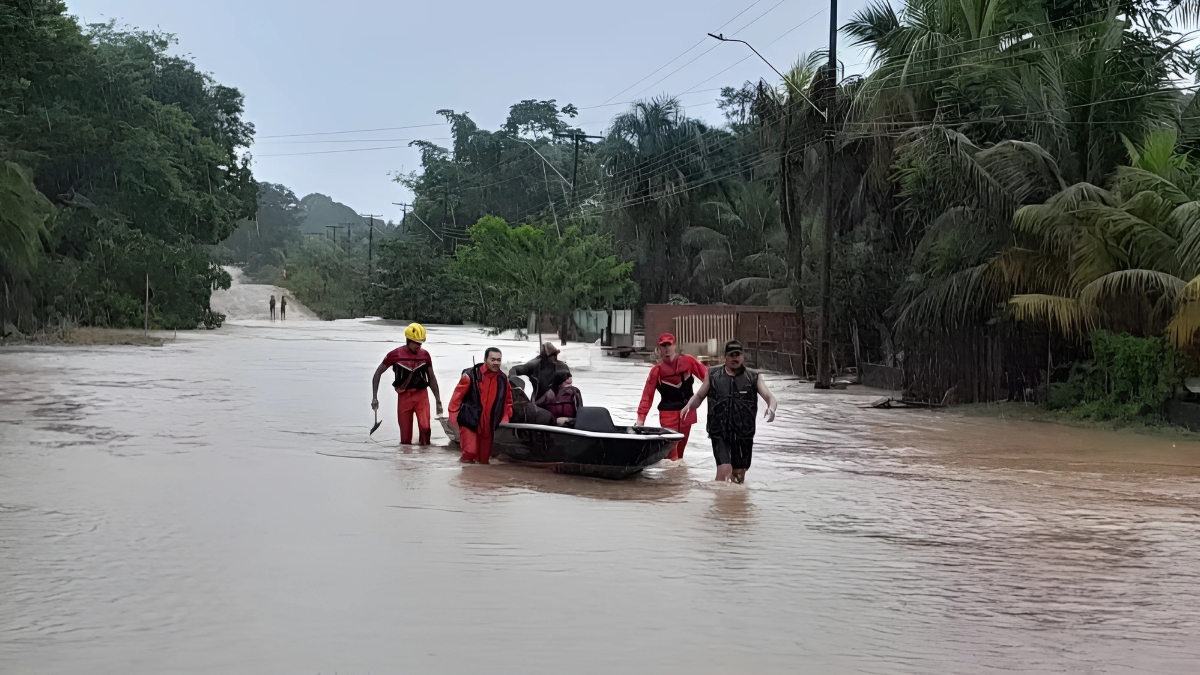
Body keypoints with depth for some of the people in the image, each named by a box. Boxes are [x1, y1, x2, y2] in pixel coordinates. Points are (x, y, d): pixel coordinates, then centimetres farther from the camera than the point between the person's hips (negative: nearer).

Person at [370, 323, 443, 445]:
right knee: (405, 436, 2)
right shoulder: (395, 355, -5)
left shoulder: (425, 355, 3)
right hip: (404, 397, -1)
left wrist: (438, 401, 11)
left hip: (421, 395, 1)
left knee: (425, 427, -19)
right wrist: (374, 397, -3)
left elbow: (431, 378, 13)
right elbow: (378, 373, 3)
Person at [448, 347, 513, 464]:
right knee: (470, 452, -14)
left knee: (484, 457, 13)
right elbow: (458, 395, -9)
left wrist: (505, 420, 8)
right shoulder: (471, 375, -11)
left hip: (489, 425, 5)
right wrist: (453, 415, -10)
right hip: (470, 421, -5)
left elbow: (508, 401, 17)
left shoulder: (503, 379, 5)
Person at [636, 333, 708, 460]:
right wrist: (641, 418, -12)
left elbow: (705, 374, 0)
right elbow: (647, 395, -8)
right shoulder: (657, 370, -7)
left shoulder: (688, 361, -3)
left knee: (680, 451, 13)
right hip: (668, 413, -3)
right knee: (671, 452, -8)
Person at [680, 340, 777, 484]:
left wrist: (771, 408, -27)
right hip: (720, 432, -2)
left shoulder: (753, 378, 3)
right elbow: (699, 396, 11)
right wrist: (689, 405, -10)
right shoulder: (713, 374, 4)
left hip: (744, 434, 2)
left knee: (739, 474, 12)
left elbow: (770, 397, -4)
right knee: (724, 469, -17)